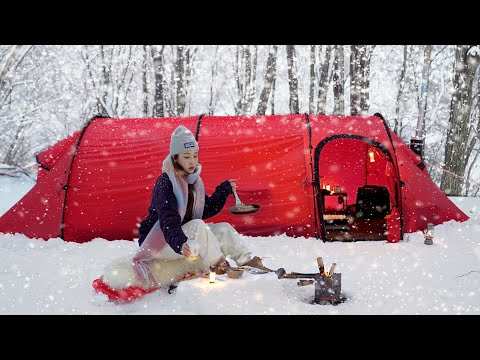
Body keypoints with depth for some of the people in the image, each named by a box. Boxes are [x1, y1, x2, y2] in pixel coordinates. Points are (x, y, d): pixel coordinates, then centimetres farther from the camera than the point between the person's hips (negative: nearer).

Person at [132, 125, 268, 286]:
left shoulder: (193, 180, 7)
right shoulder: (165, 183, -20)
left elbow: (206, 210, 14)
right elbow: (168, 219, -34)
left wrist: (224, 190, 5)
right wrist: (179, 242, -50)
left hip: (186, 234, 8)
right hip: (160, 243, -8)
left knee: (224, 229, -5)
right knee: (197, 225, -31)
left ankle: (248, 261, -12)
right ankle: (218, 265, -26)